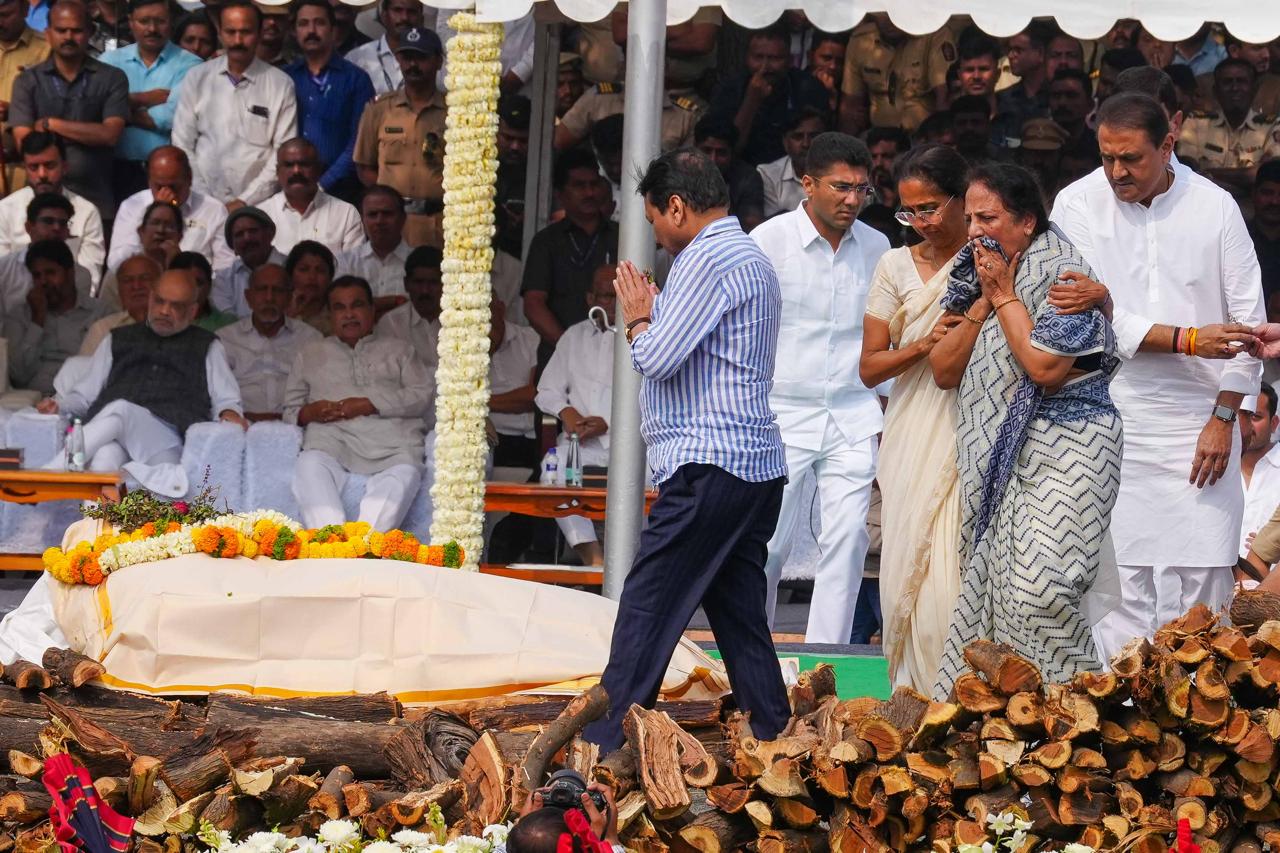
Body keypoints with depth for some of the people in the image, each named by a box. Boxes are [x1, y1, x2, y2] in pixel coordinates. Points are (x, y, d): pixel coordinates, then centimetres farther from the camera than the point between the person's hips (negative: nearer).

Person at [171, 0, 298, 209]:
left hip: (257, 205, -1)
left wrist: (245, 201, -8)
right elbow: (183, 144, 5)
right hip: (203, 203, 1)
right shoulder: (197, 78, 6)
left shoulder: (281, 84, 0)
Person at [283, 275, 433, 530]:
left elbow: (423, 395, 12)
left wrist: (368, 405, -2)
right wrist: (308, 413, -3)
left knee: (405, 471, -38)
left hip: (390, 437, -1)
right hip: (331, 435, 1)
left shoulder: (398, 350, 29)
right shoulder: (310, 354, 31)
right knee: (310, 465, -37)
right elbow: (290, 410, 24)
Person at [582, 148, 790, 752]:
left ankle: (604, 754, -10)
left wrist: (637, 318, 2)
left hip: (707, 468, -10)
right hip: (757, 468, 10)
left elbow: (657, 358, -16)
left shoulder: (707, 259, -11)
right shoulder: (752, 258, 21)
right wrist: (652, 319, 15)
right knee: (742, 618, 10)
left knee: (645, 610, -9)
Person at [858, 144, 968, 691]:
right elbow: (869, 368, 9)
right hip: (913, 438, 3)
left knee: (954, 579, -12)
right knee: (909, 572, -2)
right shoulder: (896, 266, 12)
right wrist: (922, 344, -7)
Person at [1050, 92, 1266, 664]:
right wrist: (1190, 339, -18)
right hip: (1112, 419, -1)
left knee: (1201, 574, -4)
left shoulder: (1214, 206, 2)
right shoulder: (1077, 205, -1)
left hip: (1198, 424, 1)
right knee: (1119, 580, -5)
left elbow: (1248, 321, 6)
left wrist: (1224, 417, 0)